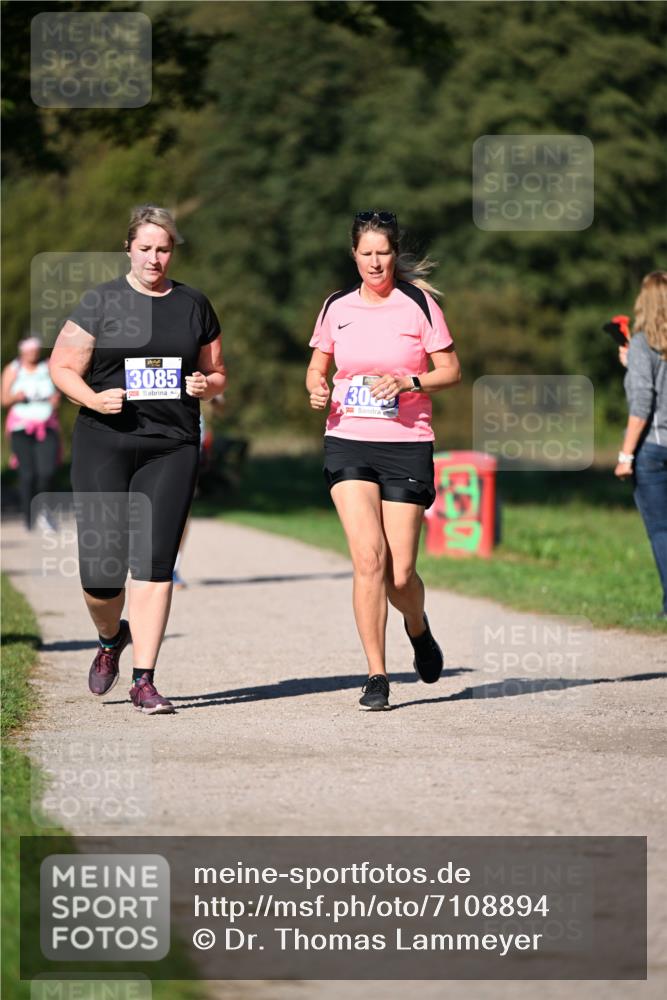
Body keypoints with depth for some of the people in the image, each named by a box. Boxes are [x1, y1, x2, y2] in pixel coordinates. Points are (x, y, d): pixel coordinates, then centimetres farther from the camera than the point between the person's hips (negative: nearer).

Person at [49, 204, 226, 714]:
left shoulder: (194, 305, 11)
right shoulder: (100, 302, 3)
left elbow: (217, 374, 19)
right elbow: (62, 367, 3)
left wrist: (206, 385, -4)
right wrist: (93, 398, -15)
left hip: (172, 447, 1)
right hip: (104, 445, -1)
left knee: (154, 564, -7)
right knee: (101, 569, -4)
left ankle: (144, 680, -1)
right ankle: (111, 638, 29)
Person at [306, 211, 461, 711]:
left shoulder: (419, 304, -1)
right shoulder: (337, 307, 7)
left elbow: (451, 370, 1)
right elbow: (317, 366, 19)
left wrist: (409, 382, -16)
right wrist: (317, 387, -3)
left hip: (406, 445, -1)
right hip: (348, 444, 1)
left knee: (400, 575, -2)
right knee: (368, 559, -14)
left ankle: (418, 628, 34)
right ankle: (377, 676, -6)